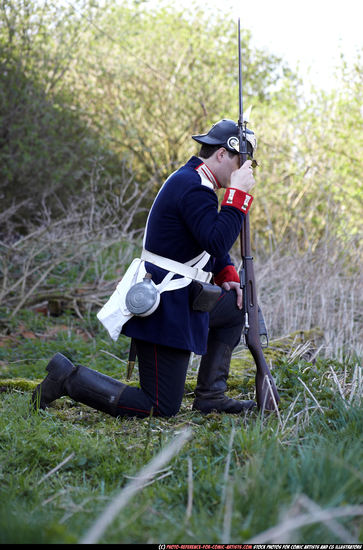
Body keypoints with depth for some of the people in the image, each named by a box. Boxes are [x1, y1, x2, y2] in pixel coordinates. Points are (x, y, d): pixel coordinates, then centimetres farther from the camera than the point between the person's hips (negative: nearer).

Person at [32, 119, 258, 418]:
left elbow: (211, 238, 25)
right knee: (162, 407, -5)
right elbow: (218, 243, -29)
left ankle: (211, 395, 21)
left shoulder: (190, 181, 13)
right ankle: (68, 377, -3)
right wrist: (239, 194, -23)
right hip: (166, 309, -10)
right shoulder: (192, 188, -19)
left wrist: (227, 275, 10)